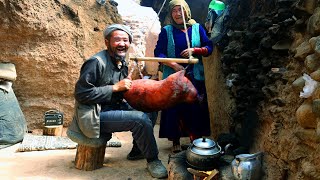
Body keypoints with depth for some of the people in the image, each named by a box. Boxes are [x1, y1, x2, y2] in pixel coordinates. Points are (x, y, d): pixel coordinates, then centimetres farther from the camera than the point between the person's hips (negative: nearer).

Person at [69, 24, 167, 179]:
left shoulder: (122, 63, 10)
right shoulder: (97, 62, -17)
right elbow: (81, 94, -23)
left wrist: (129, 86, -1)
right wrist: (115, 87, -22)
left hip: (115, 107, 9)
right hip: (97, 115, -9)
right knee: (140, 119, -23)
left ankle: (138, 149, 19)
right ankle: (152, 160, -3)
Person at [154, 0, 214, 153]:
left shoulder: (197, 28, 9)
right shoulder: (166, 31, 5)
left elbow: (209, 48, 6)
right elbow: (158, 53, -2)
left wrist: (194, 50, -13)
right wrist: (174, 65, -16)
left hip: (194, 77, 1)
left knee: (195, 108, -1)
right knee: (173, 108, 0)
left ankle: (195, 140, 13)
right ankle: (175, 142, 13)